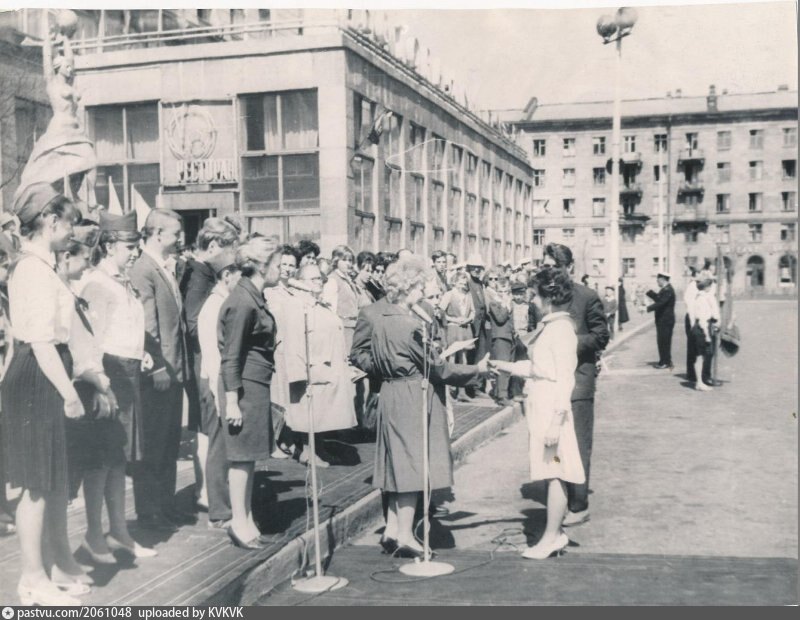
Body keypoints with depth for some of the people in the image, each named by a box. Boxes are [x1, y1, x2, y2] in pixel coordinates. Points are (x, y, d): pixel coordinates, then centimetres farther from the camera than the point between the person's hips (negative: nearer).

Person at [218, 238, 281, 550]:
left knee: (248, 454, 14)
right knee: (242, 454, -2)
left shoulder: (254, 297, 12)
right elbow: (230, 357, -19)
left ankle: (246, 518, 23)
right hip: (245, 385, -9)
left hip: (257, 384, 10)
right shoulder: (242, 302, -17)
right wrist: (232, 402, -19)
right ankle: (239, 521, 7)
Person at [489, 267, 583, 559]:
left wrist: (555, 421, -20)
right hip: (541, 407, 9)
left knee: (554, 473, -1)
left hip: (552, 408, -9)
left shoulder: (561, 329, -16)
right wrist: (507, 366, 21)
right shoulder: (550, 326, 13)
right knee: (552, 473, 15)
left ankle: (552, 537, 7)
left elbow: (563, 378, -18)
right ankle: (555, 532, 24)